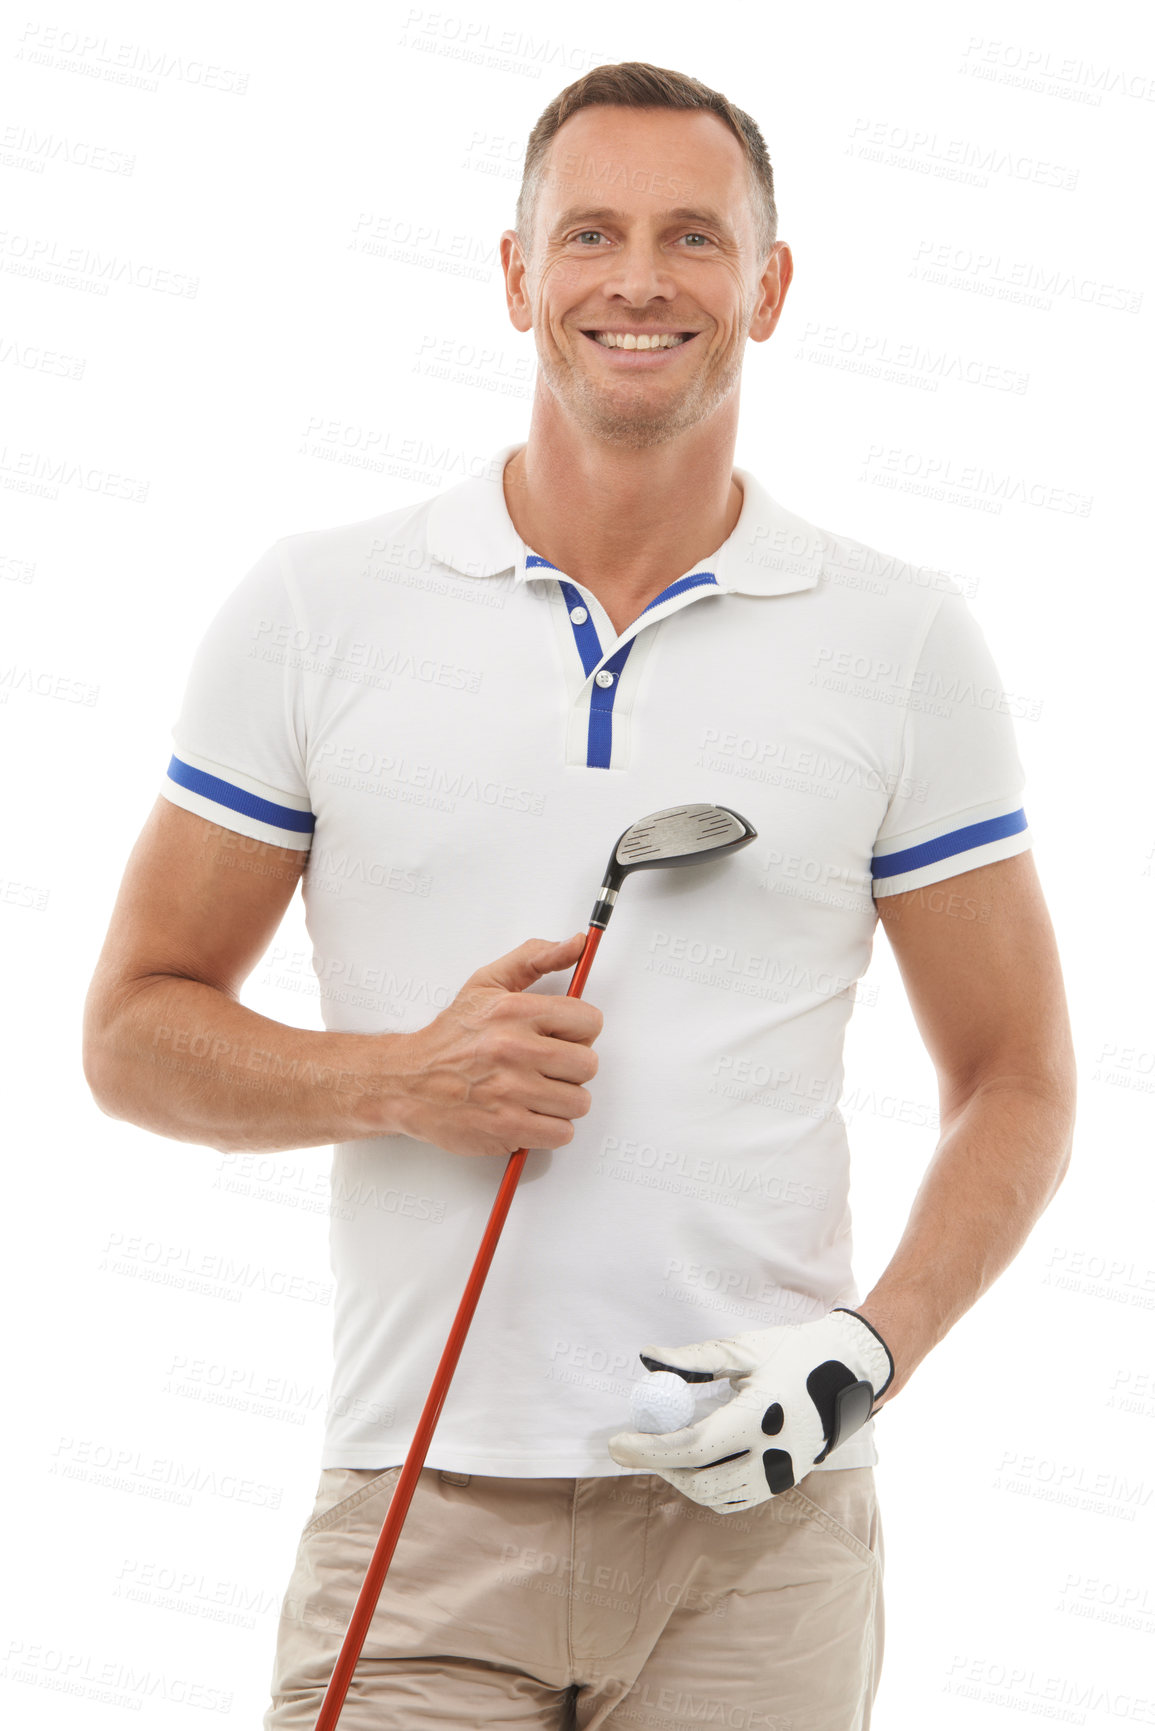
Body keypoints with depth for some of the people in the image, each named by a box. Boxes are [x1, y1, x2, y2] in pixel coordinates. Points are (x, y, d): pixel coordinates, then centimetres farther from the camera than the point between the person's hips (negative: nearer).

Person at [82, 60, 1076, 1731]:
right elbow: (136, 1030, 8)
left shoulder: (902, 637, 5)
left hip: (758, 1528, 1)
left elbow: (1017, 1080, 8)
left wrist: (872, 1347, -8)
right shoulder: (316, 608, 4)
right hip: (420, 1517, 0)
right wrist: (399, 1081, -10)